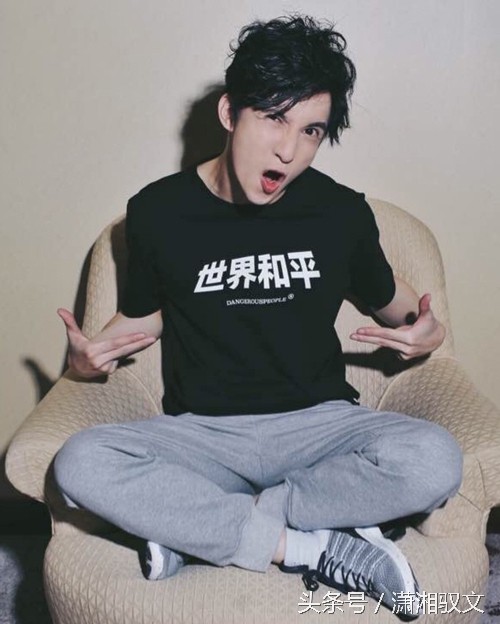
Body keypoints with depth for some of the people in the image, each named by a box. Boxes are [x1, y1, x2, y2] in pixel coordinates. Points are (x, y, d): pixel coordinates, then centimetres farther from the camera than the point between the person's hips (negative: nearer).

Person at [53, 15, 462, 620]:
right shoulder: (158, 211, -2)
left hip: (318, 423, 1)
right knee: (80, 463, -29)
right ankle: (310, 546, -21)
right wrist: (88, 355, -6)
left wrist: (426, 331, -5)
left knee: (434, 459, -30)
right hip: (202, 432, 0)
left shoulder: (342, 212, -2)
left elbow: (389, 297, 16)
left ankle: (192, 528, -19)